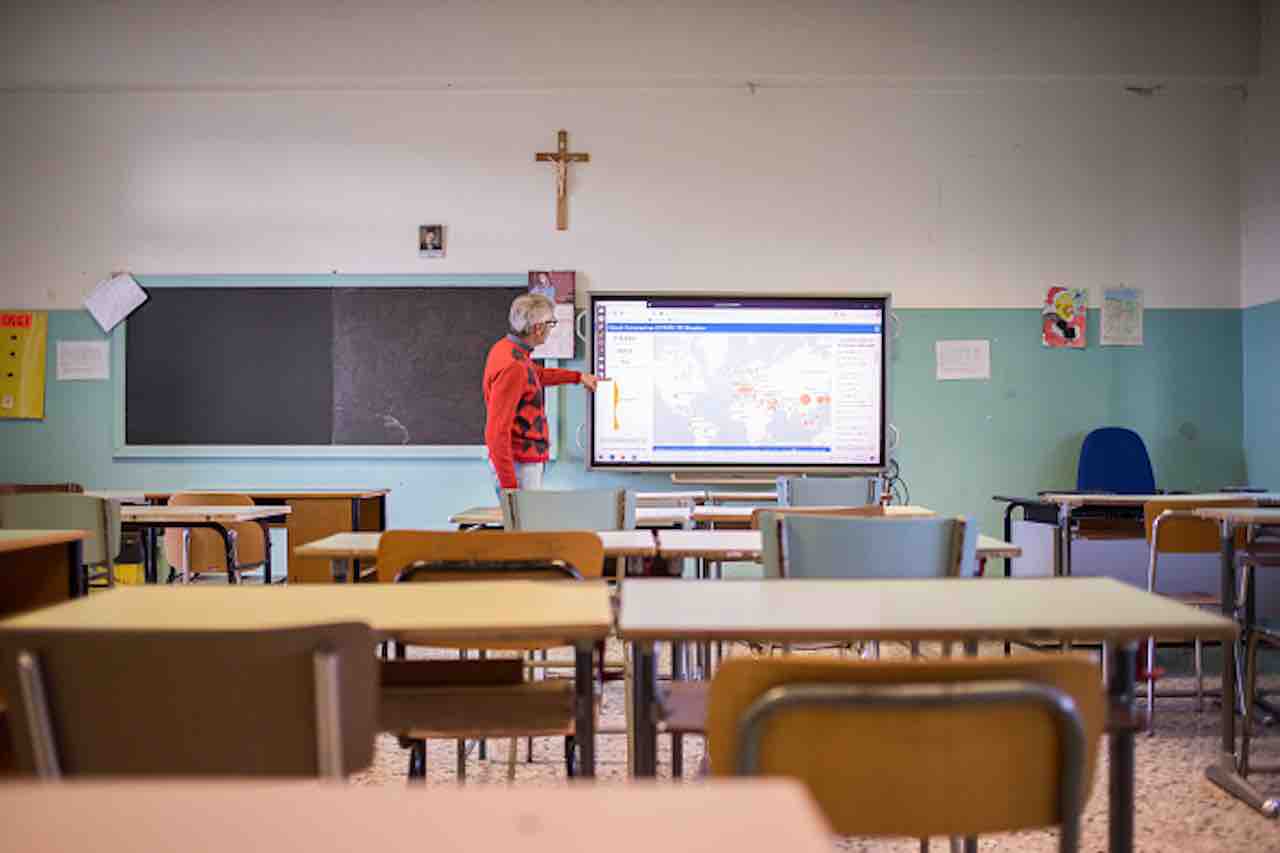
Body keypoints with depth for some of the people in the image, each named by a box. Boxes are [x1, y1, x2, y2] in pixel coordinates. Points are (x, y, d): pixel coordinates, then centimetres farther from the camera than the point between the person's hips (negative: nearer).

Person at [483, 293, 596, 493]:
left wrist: (577, 377, 38)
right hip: (518, 466, -10)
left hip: (528, 462, 10)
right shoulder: (513, 367, -24)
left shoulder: (507, 347, 6)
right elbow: (496, 432, -26)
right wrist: (509, 485, -26)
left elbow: (538, 373, 30)